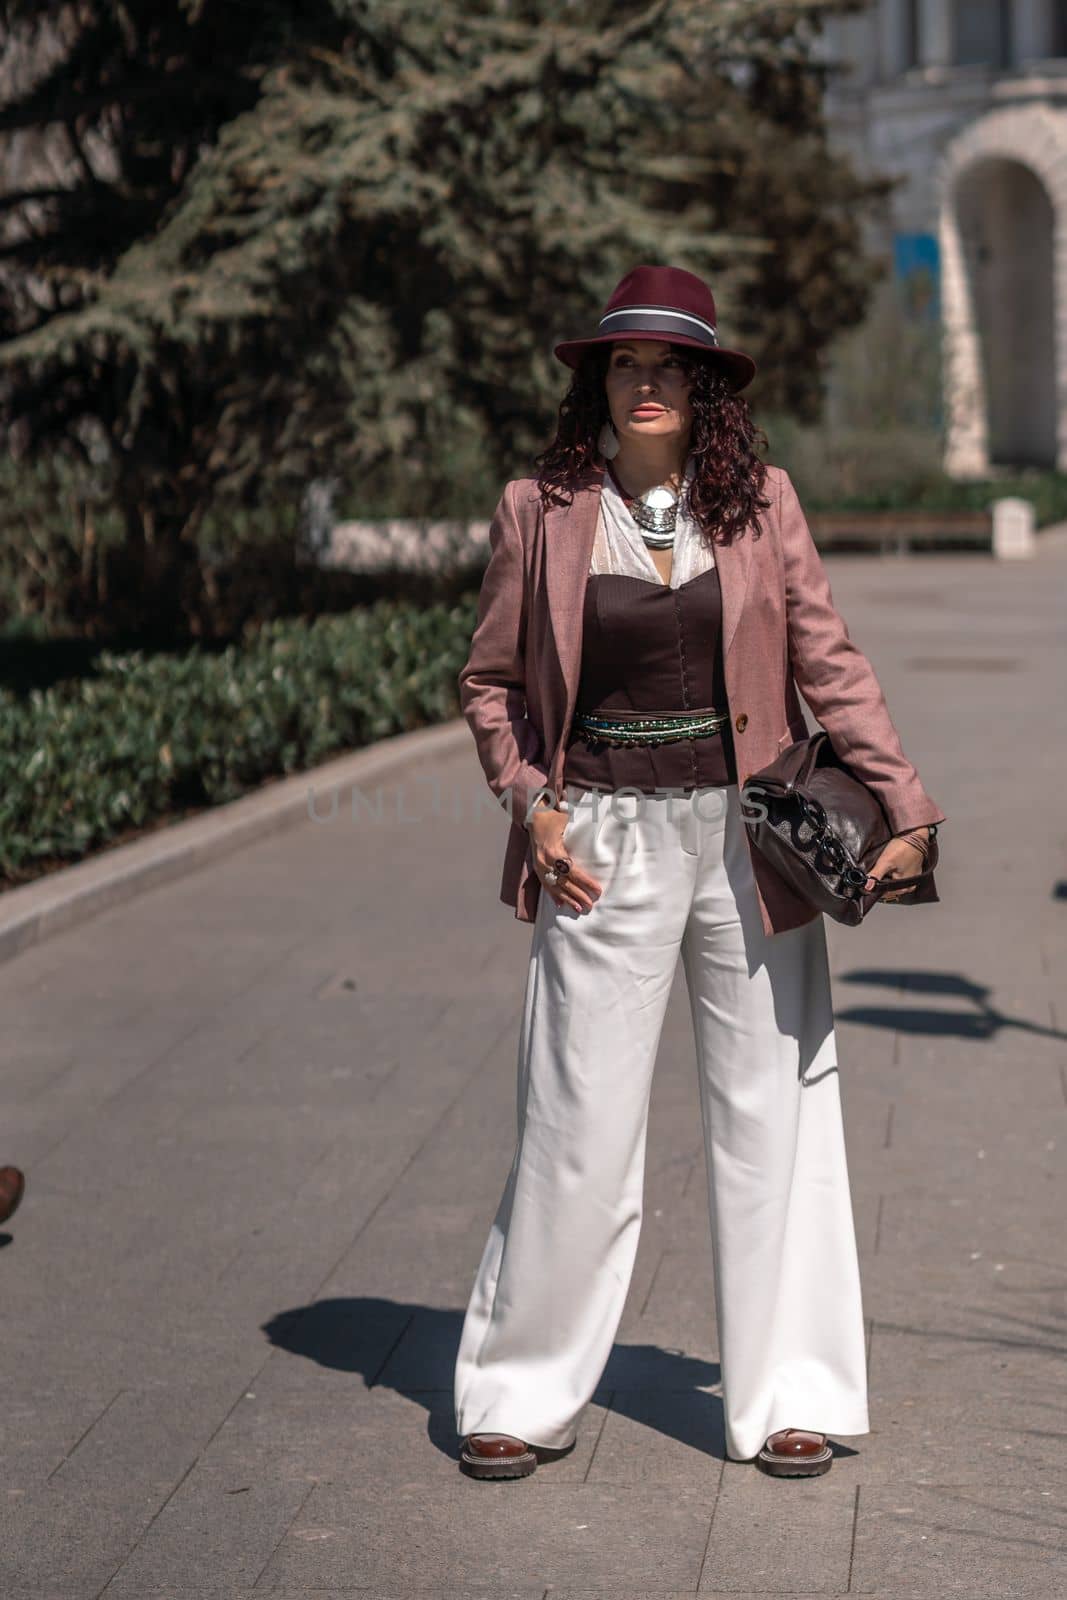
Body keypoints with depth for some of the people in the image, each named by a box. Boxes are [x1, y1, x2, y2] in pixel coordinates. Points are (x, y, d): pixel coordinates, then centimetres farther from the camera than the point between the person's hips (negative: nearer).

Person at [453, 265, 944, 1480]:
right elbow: (489, 681, 9)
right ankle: (524, 1394, 17)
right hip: (605, 842, -1)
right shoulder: (541, 511, -1)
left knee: (772, 1115, 6)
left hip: (747, 834, 2)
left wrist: (906, 811, -1)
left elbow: (828, 661, 5)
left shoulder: (760, 503, 2)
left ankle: (783, 1396, 19)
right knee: (576, 1128, 1)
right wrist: (530, 807, -4)